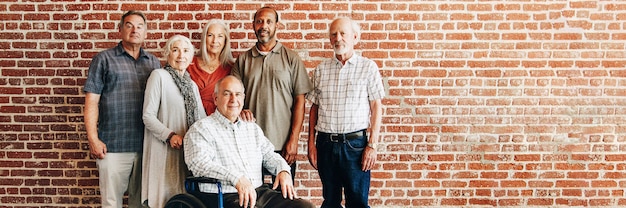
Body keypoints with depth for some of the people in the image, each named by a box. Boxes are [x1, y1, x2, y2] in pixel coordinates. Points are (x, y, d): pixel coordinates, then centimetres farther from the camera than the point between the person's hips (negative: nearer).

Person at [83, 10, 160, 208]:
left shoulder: (154, 62, 13)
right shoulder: (104, 59, 4)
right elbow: (91, 101, -1)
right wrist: (93, 139, -9)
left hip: (146, 146, 3)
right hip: (113, 146, -3)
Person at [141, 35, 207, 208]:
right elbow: (148, 116, -10)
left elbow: (202, 119, 19)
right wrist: (169, 135, -22)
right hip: (165, 153, -6)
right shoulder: (159, 76, -3)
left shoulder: (192, 85, 16)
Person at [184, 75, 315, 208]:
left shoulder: (253, 128, 26)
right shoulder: (201, 128, 2)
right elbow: (200, 163, -13)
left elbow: (269, 155, 28)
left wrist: (283, 170, 2)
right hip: (224, 197, -6)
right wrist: (237, 179, -27)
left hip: (260, 191, 7)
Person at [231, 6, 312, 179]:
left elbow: (300, 100, 0)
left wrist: (294, 139, -7)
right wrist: (240, 111, -15)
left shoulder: (291, 59, 3)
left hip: (283, 145, -1)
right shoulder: (243, 60, 9)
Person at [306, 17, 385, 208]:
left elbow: (376, 107, -1)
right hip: (325, 143, 3)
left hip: (355, 143, -3)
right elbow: (314, 107, 11)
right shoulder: (321, 69, 8)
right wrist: (311, 143, 6)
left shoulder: (368, 67, 0)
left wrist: (372, 145, -8)